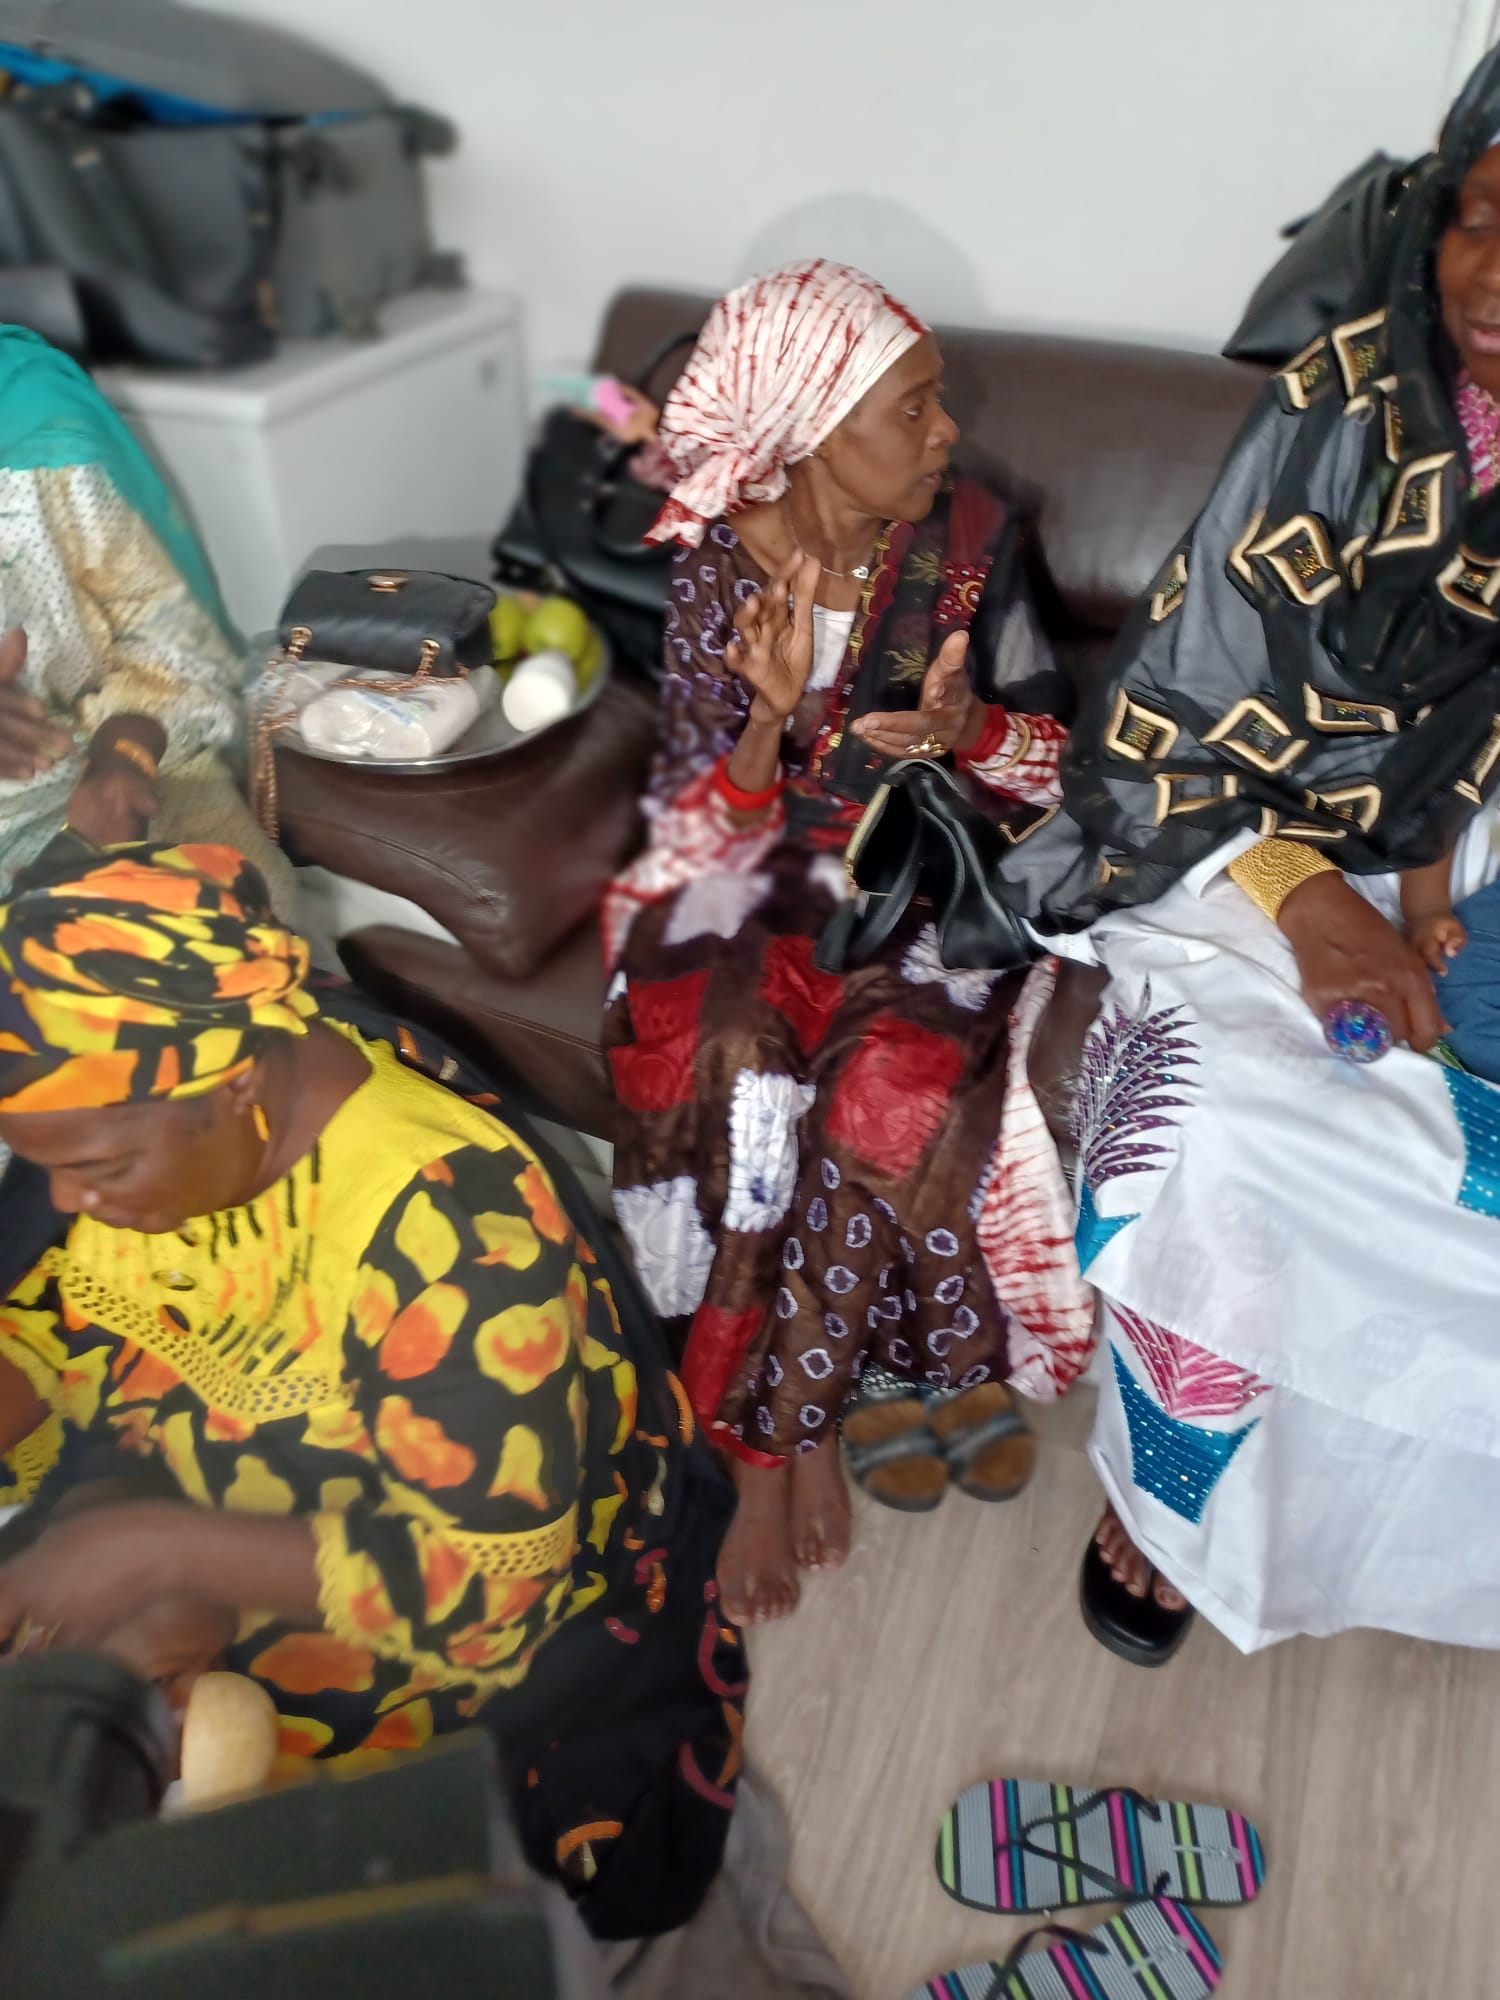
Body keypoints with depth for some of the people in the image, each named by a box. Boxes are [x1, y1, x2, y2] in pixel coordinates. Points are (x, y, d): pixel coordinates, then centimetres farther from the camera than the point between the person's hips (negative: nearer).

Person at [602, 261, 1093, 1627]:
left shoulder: (972, 540, -2)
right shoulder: (715, 562, -5)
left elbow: (1054, 741, 4)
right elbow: (710, 816, -6)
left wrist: (966, 726, -19)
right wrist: (772, 711, -26)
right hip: (765, 866, 0)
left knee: (888, 1081, -29)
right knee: (729, 1065, -30)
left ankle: (771, 1426, -8)